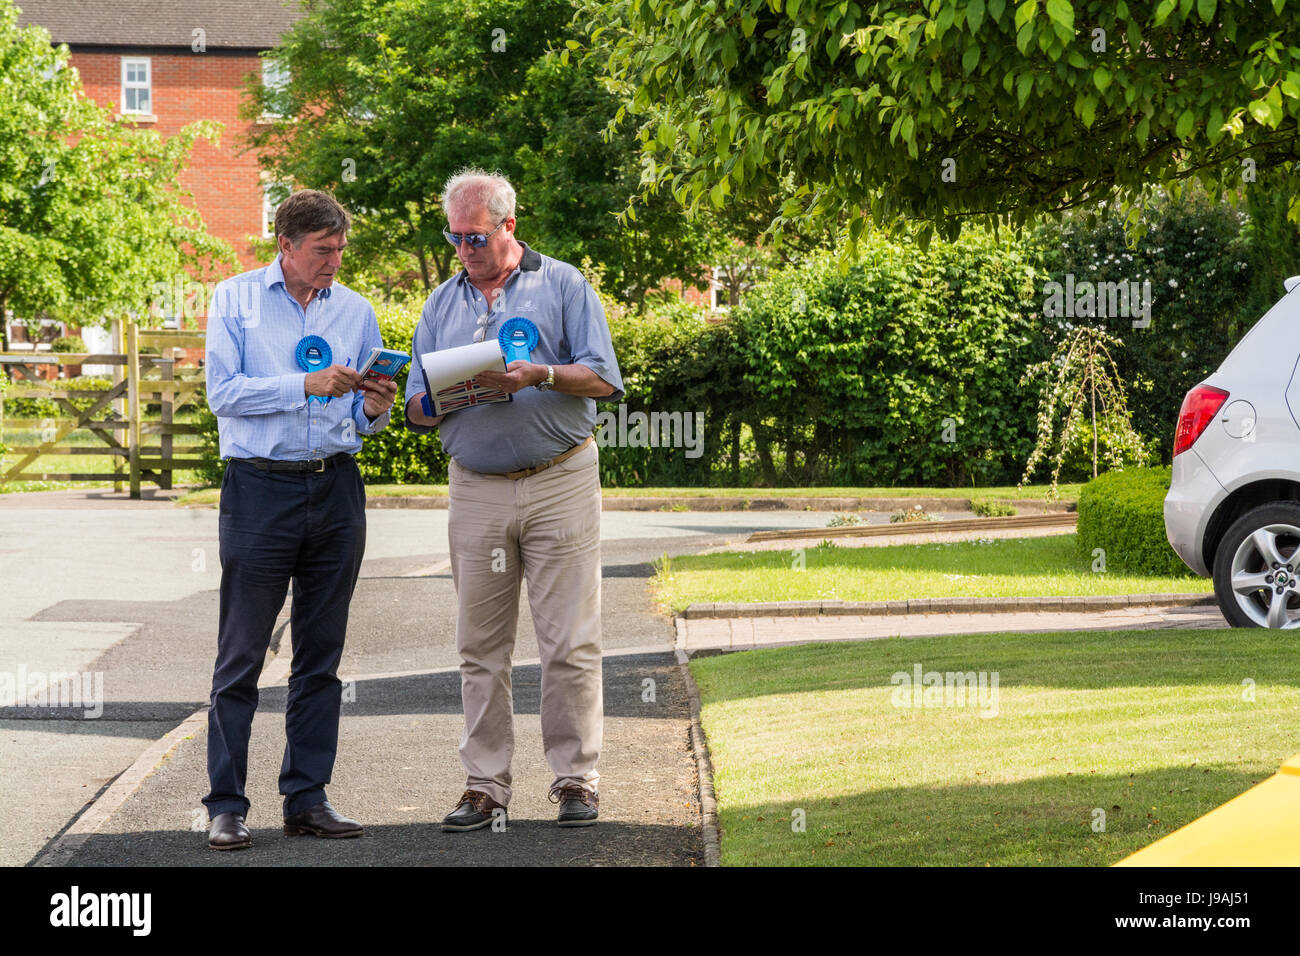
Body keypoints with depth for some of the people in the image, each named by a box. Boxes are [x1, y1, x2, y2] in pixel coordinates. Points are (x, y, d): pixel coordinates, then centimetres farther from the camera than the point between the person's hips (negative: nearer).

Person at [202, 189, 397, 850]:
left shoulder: (355, 311, 12)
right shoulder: (235, 299, 1)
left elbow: (366, 420, 15)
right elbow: (223, 393, -9)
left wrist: (373, 408, -8)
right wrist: (306, 385, -17)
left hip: (335, 491, 4)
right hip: (260, 489, -4)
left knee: (321, 654, 7)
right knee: (241, 654, -3)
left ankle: (307, 799, 13)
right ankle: (226, 806, 0)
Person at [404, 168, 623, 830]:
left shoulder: (562, 285, 5)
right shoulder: (442, 302, 16)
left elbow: (603, 379, -3)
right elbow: (418, 412, 13)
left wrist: (540, 375, -18)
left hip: (560, 483, -3)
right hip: (476, 489, 3)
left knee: (570, 643, -4)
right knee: (480, 646, 3)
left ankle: (576, 778, 3)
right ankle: (484, 784, 8)